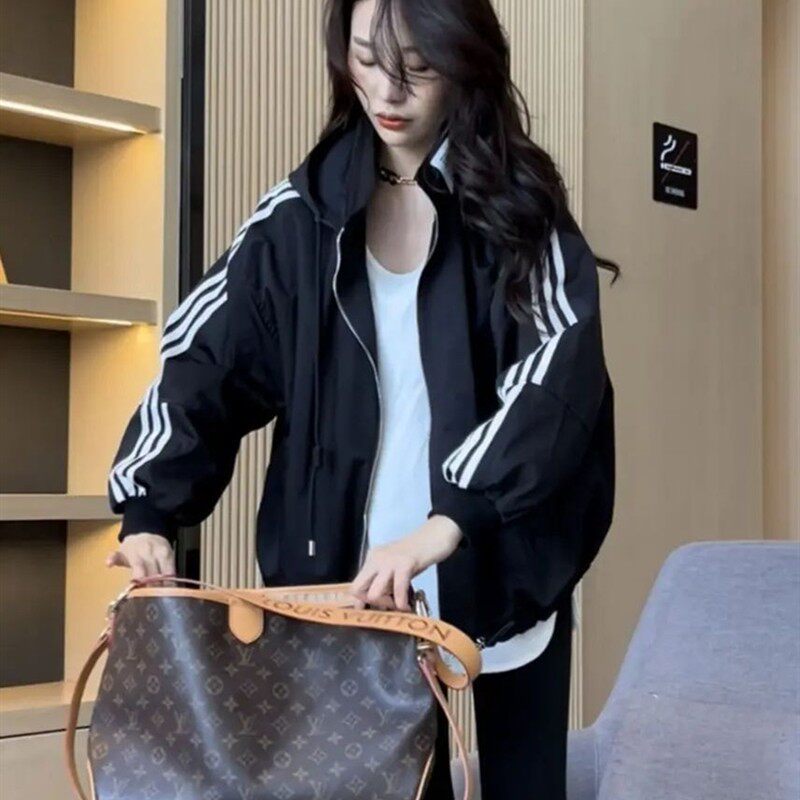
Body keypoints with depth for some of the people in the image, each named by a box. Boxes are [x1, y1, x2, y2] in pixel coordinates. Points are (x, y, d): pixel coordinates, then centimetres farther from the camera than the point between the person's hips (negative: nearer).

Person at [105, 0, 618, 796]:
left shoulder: (520, 207, -2)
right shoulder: (305, 211, 5)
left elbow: (561, 374, -17)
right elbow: (203, 363, 1)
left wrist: (449, 522, -31)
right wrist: (149, 511, -15)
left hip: (504, 569, -1)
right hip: (351, 574, 2)